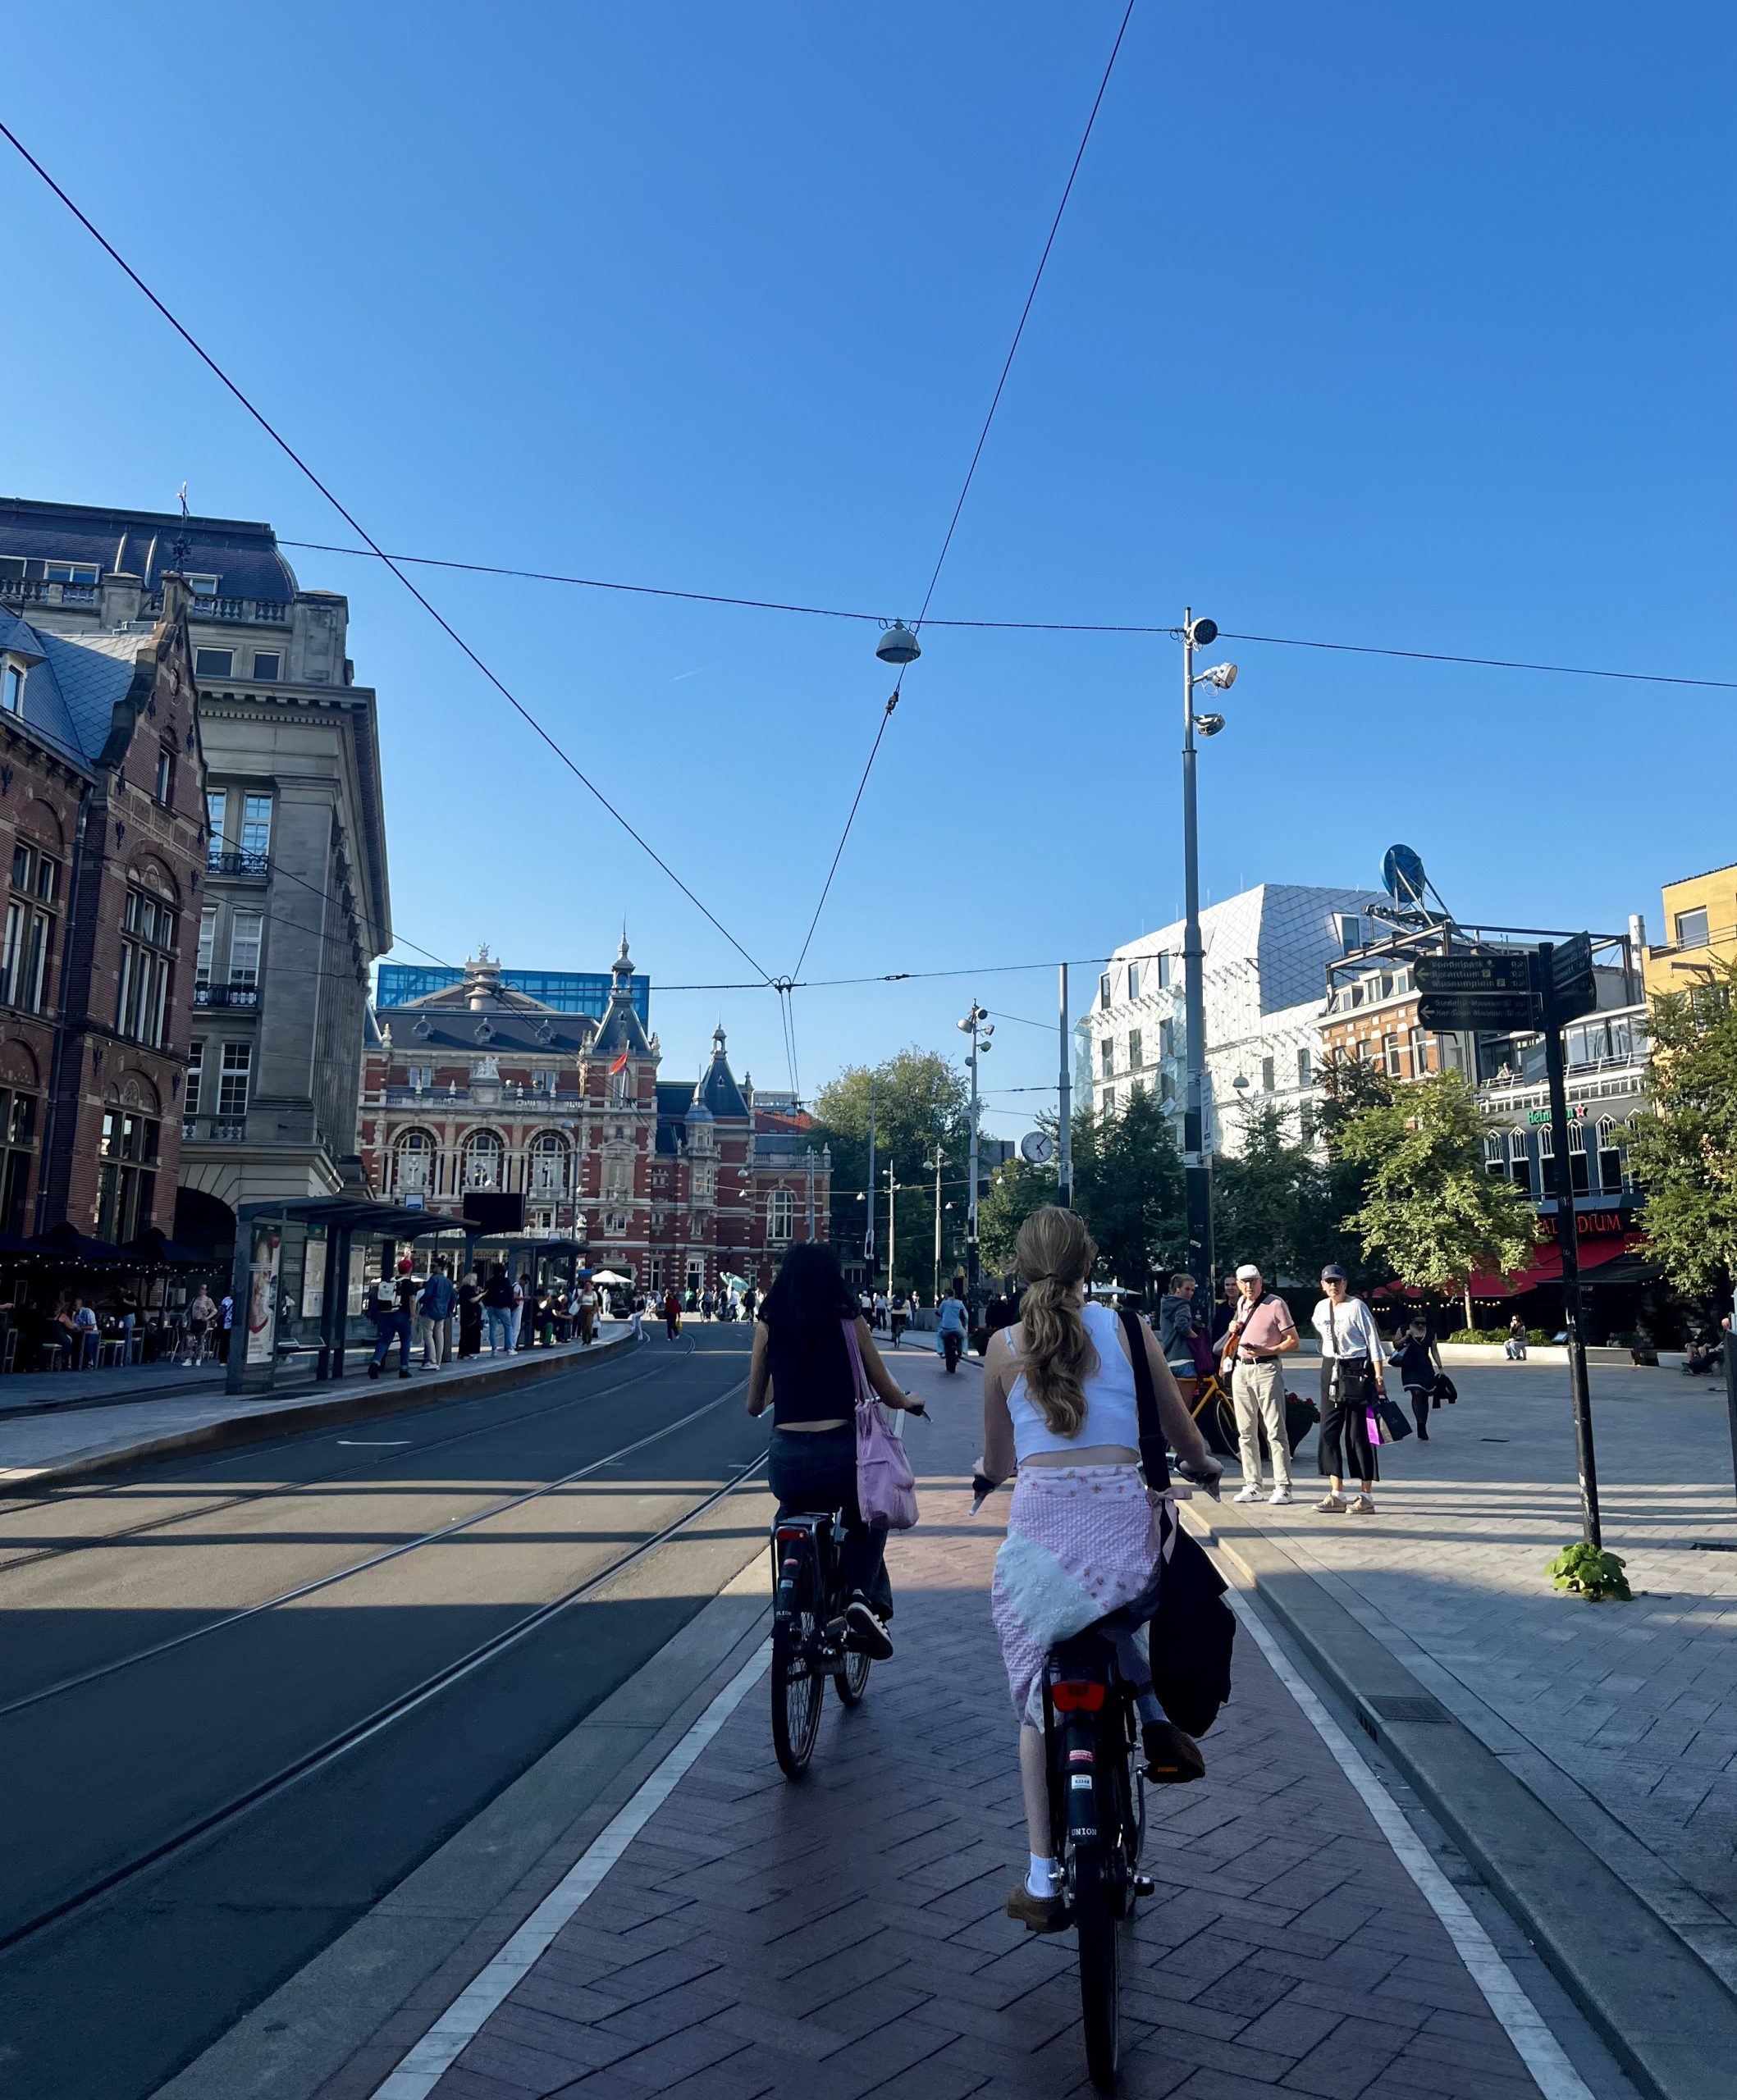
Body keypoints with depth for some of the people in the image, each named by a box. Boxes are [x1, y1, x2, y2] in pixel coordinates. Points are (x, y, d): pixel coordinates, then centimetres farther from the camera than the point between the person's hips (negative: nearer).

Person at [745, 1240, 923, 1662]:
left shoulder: (768, 1323, 5)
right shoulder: (849, 1319, 2)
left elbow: (754, 1405, 14)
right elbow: (888, 1394, 8)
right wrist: (910, 1402, 32)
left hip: (785, 1458, 2)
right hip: (840, 1451, -2)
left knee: (791, 1515, 36)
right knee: (868, 1521, 29)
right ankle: (861, 1595, 4)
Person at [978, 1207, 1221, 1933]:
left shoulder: (1004, 1345, 6)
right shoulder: (1127, 1329, 5)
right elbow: (1185, 1438, 15)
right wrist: (1203, 1465, 37)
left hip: (1040, 1526, -1)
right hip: (1125, 1518, 1)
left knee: (1038, 1701, 17)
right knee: (1110, 1611, 36)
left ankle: (1042, 1879, 19)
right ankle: (1155, 1715, 13)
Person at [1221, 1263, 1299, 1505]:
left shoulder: (1275, 1304, -7)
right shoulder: (1241, 1304, 14)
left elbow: (1294, 1342, -9)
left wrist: (1265, 1351, -21)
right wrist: (1233, 1329, 9)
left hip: (1266, 1369, -7)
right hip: (1240, 1369, 7)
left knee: (1275, 1431, -6)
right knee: (1246, 1432, 9)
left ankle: (1282, 1487, -2)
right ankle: (1252, 1486, 15)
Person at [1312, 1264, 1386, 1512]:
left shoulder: (1357, 1307, -11)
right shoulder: (1321, 1308, 8)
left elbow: (1373, 1341, -12)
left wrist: (1378, 1376, -18)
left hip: (1357, 1371, -6)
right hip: (1331, 1369, 6)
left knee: (1359, 1433, -2)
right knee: (1329, 1431, 3)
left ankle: (1366, 1497, 4)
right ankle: (1336, 1494, 8)